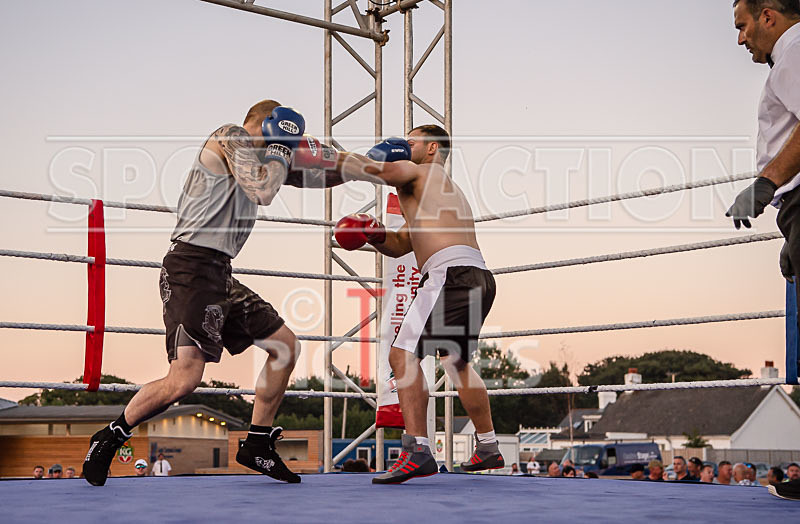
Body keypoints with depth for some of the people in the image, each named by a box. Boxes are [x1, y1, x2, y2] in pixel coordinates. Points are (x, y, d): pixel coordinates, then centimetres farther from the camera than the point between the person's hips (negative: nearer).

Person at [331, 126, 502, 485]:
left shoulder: (415, 171, 6)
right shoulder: (447, 188, 33)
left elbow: (358, 168, -4)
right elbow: (399, 246, 30)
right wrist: (372, 233, 12)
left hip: (451, 273, -10)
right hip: (478, 278, 10)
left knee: (403, 354, -15)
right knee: (457, 362, 26)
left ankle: (417, 451, -24)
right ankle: (488, 448, 34)